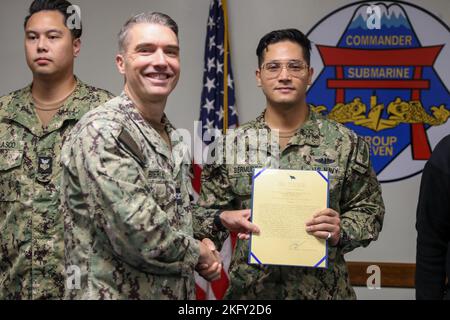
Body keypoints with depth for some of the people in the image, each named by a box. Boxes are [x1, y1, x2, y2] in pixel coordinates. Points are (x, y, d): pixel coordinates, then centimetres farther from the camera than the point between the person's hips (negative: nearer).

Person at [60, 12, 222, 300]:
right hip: (115, 292, -8)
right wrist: (198, 253, -11)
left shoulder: (174, 138, 8)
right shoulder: (102, 131, -20)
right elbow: (137, 235, -27)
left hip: (177, 290, 8)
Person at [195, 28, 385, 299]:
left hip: (324, 289, -1)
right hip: (250, 289, 1)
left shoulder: (346, 143, -2)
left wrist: (342, 232, -15)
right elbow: (205, 214, 5)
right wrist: (224, 219, -15)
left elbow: (369, 209, 3)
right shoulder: (231, 144, 1)